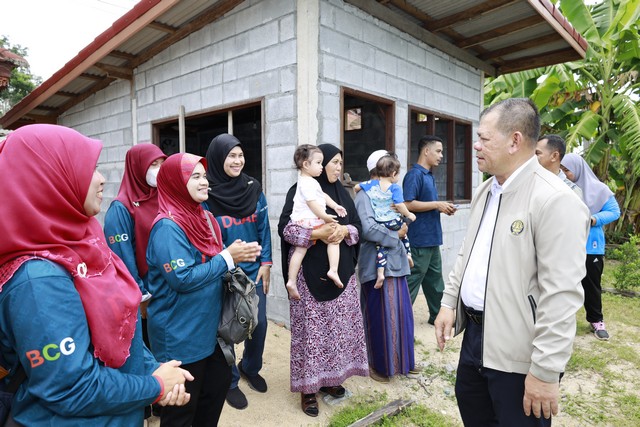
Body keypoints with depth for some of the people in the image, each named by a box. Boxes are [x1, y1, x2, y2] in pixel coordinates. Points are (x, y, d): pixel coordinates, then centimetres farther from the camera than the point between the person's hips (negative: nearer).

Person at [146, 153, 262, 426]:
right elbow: (182, 279, -26)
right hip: (180, 335, -8)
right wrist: (227, 258, -20)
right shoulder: (167, 226, -21)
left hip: (209, 327, 8)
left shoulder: (203, 217, 6)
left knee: (218, 386, 20)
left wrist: (235, 255, -1)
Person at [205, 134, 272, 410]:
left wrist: (265, 263, -1)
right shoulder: (206, 193, -11)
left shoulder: (253, 188, 1)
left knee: (259, 322, 12)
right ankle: (229, 381, 30)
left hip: (254, 269, 4)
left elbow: (264, 227, 3)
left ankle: (250, 367, 39)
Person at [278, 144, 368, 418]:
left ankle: (330, 377, 28)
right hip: (310, 272, -5)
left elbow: (357, 225, 12)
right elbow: (285, 227, -12)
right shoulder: (299, 191, -5)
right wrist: (316, 234, -23)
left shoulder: (341, 192, 12)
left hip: (340, 271, 6)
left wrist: (345, 230, -10)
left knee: (339, 325, 10)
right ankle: (308, 386, 13)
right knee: (311, 328, -1)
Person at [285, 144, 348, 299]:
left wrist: (335, 206, 17)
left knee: (300, 250, 7)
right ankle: (333, 270, -3)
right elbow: (312, 203, -21)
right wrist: (325, 216, -21)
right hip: (309, 222, -10)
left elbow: (323, 196, 23)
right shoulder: (307, 183, -14)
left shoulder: (310, 181, 20)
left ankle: (291, 281, 6)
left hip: (301, 223, 10)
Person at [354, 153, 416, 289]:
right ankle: (408, 254, 33)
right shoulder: (395, 187, -8)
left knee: (381, 247, 4)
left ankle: (380, 273, -8)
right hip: (394, 222, -2)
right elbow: (400, 205, -16)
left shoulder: (372, 184, 2)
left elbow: (356, 187, 10)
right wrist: (409, 215, 0)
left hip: (380, 224, 2)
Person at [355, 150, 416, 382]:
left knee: (401, 314, 14)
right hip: (376, 264, -8)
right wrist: (396, 235, -12)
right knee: (380, 317, 2)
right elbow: (368, 228, -24)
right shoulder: (365, 195, -11)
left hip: (395, 262, 8)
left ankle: (399, 361, 32)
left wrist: (404, 219, 0)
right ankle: (377, 364, 22)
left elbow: (403, 221, 23)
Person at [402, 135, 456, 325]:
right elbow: (409, 204, -24)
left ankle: (438, 314, 32)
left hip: (432, 238, 10)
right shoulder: (414, 174, -14)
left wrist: (443, 208, 6)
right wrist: (437, 204, -17)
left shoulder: (429, 175, 15)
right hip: (419, 239, -10)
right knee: (412, 280, -2)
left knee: (435, 280, 19)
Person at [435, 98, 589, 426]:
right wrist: (449, 302, 10)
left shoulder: (556, 200, -21)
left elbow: (561, 296, -23)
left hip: (518, 354, -8)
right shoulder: (485, 191, 7)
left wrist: (545, 371, -21)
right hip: (474, 334, 8)